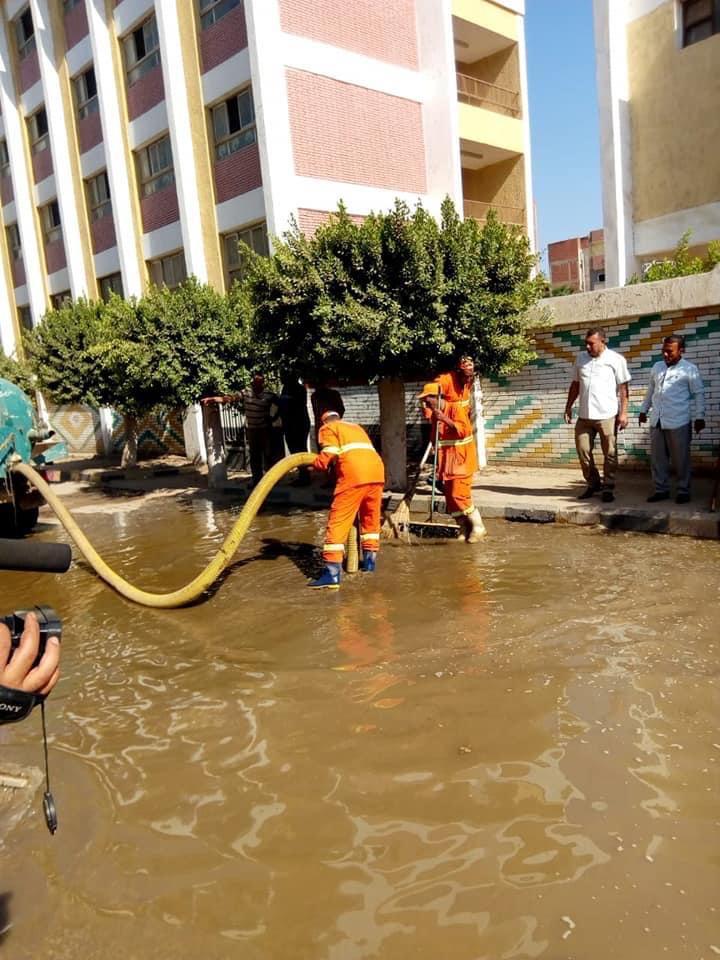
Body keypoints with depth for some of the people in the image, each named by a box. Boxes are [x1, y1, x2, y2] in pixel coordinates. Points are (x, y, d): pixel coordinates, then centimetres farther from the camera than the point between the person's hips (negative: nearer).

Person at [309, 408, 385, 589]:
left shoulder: (327, 428, 17)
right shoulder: (356, 427, 36)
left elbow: (329, 454, 0)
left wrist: (315, 466, 17)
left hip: (354, 475, -6)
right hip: (377, 472, 6)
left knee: (337, 522, -4)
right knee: (371, 519, 24)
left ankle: (332, 573, -10)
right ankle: (369, 560, 32)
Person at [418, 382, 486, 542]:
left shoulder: (456, 407, -13)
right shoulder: (435, 413, 10)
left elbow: (463, 429, -26)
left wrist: (445, 419, -30)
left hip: (461, 459, -8)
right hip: (446, 461, 8)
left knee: (459, 495, -13)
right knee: (450, 497, 6)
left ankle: (478, 527, 0)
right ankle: (464, 529, 16)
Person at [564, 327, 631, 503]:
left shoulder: (616, 360, -4)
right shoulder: (581, 358, 9)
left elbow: (623, 388, -5)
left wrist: (623, 412, -10)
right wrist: (568, 407, 13)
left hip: (607, 415, -4)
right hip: (584, 415, 4)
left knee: (610, 453, 3)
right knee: (583, 451, 6)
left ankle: (608, 488, 15)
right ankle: (592, 484, 23)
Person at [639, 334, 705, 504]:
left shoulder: (689, 369, -3)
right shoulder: (657, 366, 12)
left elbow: (698, 394, -1)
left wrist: (699, 417, -6)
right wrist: (644, 409, 22)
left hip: (678, 422, -5)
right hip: (657, 421, 5)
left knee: (681, 458, 2)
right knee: (657, 458, 7)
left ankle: (684, 490, 13)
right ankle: (661, 489, 16)